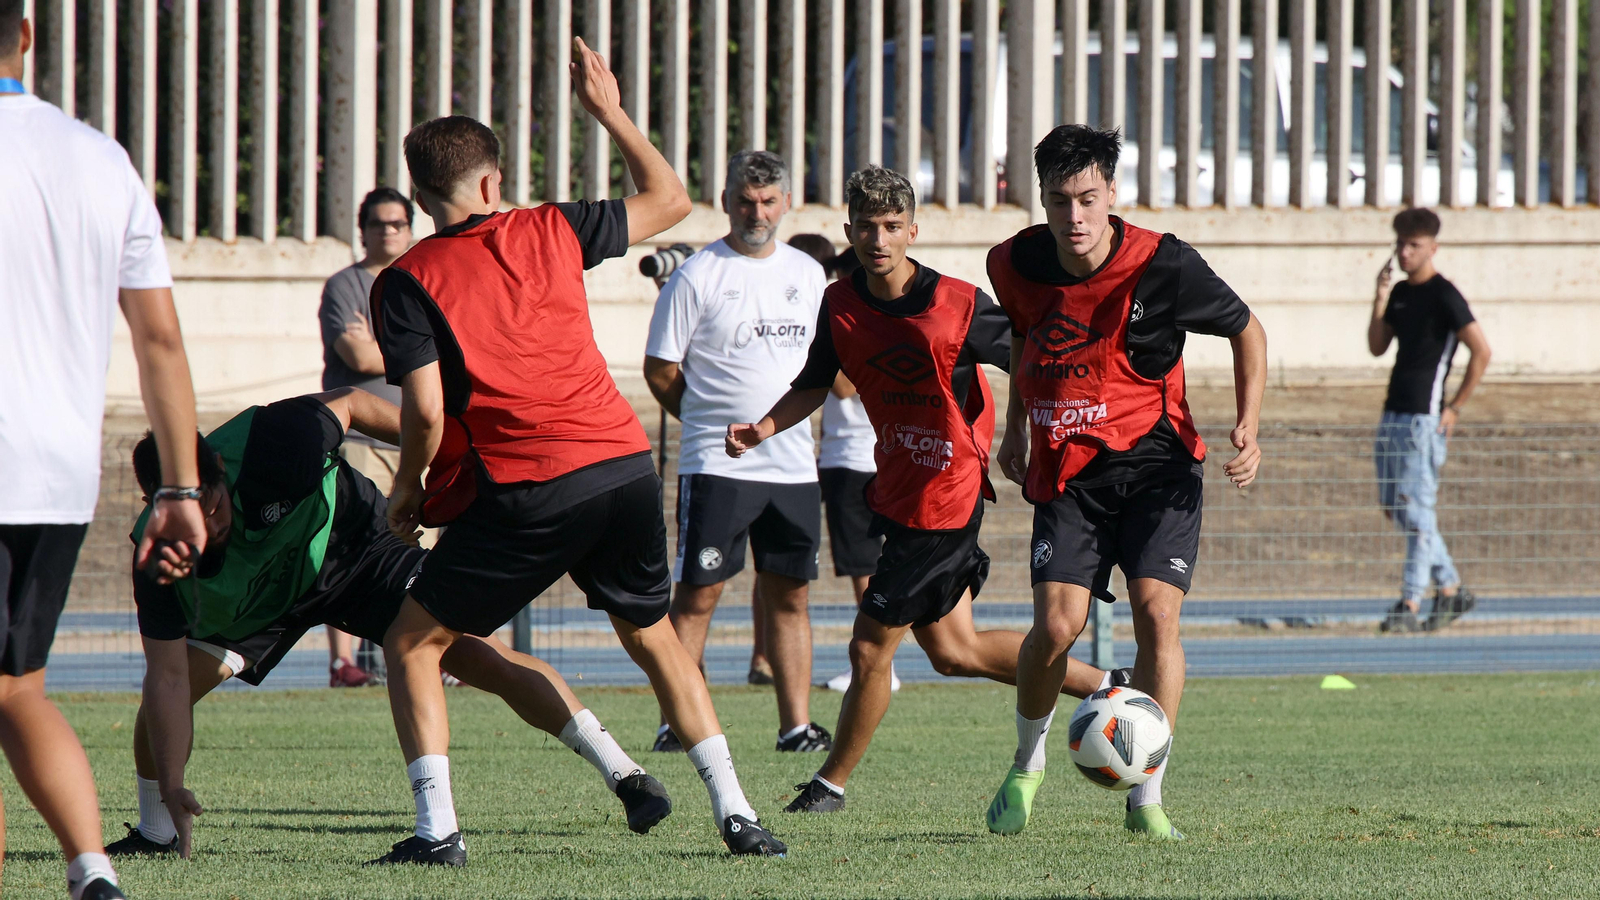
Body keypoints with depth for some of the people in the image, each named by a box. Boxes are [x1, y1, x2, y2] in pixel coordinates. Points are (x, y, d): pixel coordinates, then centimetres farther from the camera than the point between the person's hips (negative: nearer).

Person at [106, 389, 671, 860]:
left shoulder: (272, 444, -38)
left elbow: (349, 406, -16)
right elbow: (168, 675, -30)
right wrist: (172, 784, -37)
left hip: (356, 542, -2)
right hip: (245, 602, 2)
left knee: (478, 658, -15)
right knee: (167, 688, -16)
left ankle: (623, 774, -11)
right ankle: (156, 834, 11)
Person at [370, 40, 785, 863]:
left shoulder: (407, 282, 1)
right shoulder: (549, 233, 10)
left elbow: (426, 409, -8)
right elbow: (668, 200, 24)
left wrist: (407, 487, 10)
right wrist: (609, 112, 33)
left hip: (523, 491, -4)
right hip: (623, 466, 4)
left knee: (412, 643, 10)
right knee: (653, 638, 22)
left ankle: (436, 828, -2)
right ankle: (736, 814, 15)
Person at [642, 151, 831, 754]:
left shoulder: (807, 275, 12)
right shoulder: (697, 277, -5)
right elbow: (660, 371, -2)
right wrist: (711, 420, 1)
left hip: (793, 464, 5)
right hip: (716, 465, -5)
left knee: (790, 595, 7)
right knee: (697, 596, -5)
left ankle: (797, 726, 11)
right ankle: (677, 726, -3)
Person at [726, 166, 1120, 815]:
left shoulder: (959, 306, -19)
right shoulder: (841, 304, -2)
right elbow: (815, 384, 9)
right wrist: (764, 427, -7)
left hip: (944, 497, -7)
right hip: (896, 487, 7)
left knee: (870, 646, -2)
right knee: (952, 650, 16)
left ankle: (831, 785, 17)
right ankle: (1102, 687, 32)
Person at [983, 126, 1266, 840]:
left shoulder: (1161, 266, -15)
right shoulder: (1016, 265, -5)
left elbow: (1246, 330, 0)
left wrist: (1249, 425, -10)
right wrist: (1016, 426, 22)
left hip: (1155, 460, -2)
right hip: (1066, 470, 2)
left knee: (1157, 613, -17)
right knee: (1057, 626, -13)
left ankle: (1146, 799, -7)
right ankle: (1026, 768, 14)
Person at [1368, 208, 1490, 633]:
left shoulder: (1444, 296, -11)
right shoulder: (1400, 293, 14)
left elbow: (1481, 350, -14)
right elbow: (1377, 346, 16)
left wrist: (1455, 407, -12)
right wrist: (1379, 302, 1)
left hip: (1424, 418, -9)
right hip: (1394, 414, 9)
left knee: (1416, 509, -8)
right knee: (1394, 509, 11)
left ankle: (1410, 606, -6)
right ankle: (1450, 589, 21)